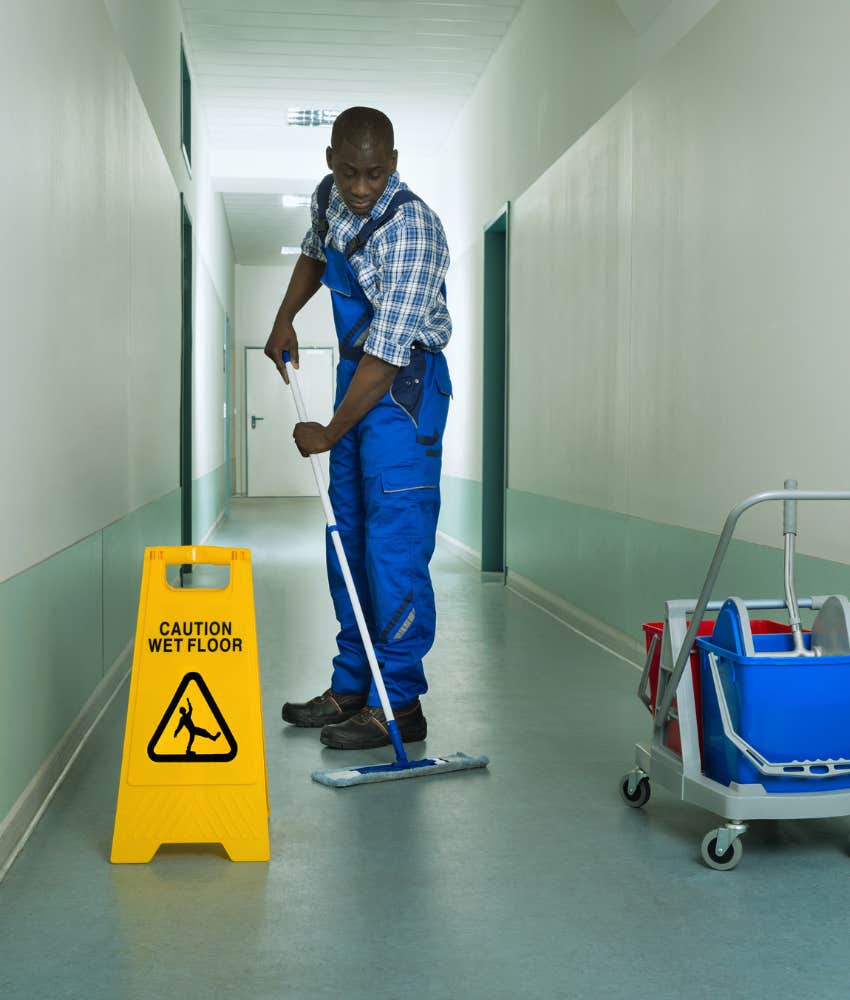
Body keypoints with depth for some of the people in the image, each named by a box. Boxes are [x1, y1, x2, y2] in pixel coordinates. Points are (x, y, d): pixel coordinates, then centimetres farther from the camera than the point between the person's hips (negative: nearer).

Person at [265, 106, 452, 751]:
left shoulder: (411, 228, -24)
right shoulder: (330, 197, 3)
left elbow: (387, 352, -26)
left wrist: (330, 433, -19)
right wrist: (285, 319, 16)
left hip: (404, 386, -9)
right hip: (356, 373, 9)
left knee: (393, 544, -9)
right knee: (347, 539, 11)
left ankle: (399, 703, -2)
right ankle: (352, 687, 20)